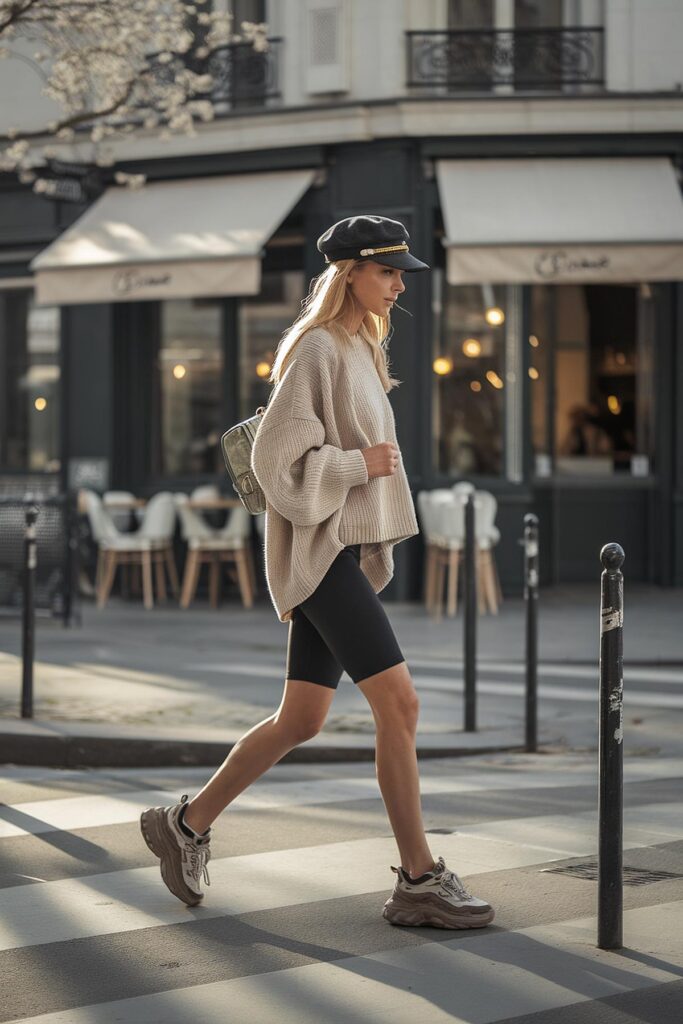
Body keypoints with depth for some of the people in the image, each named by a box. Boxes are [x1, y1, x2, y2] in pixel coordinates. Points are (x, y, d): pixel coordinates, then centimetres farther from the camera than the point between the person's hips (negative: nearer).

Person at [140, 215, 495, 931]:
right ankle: (419, 881, -7)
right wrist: (364, 463, -13)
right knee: (398, 704, -12)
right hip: (320, 550, -10)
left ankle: (186, 825, 23)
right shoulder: (315, 349, -12)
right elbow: (277, 458, -18)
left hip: (344, 552, 10)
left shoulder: (361, 350, 18)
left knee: (300, 721, 11)